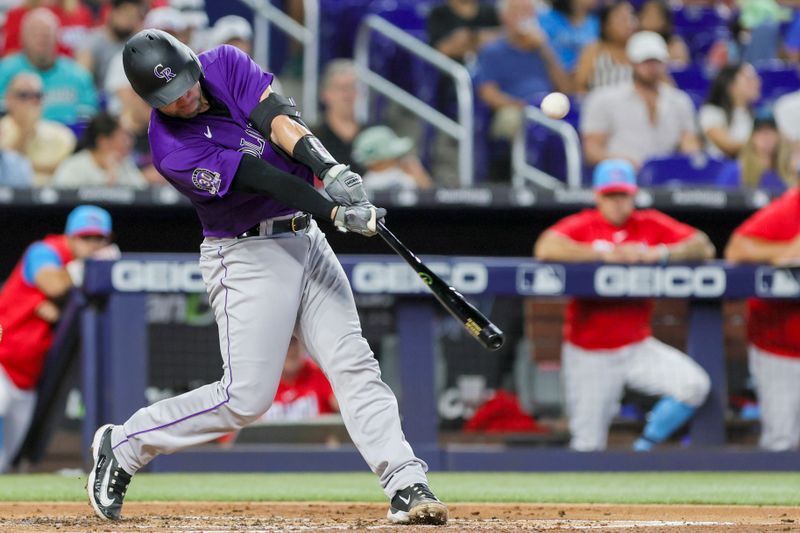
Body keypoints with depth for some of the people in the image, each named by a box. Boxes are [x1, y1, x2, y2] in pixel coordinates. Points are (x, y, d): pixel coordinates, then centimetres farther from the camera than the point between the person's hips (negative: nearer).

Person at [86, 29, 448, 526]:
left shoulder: (227, 64, -2)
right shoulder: (174, 150, -18)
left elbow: (278, 119, -16)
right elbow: (262, 179, -25)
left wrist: (330, 168, -33)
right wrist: (338, 212, -31)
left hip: (306, 239, 6)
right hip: (247, 257, -6)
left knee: (354, 365, -5)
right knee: (246, 398, -7)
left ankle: (407, 488, -9)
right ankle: (123, 445, 9)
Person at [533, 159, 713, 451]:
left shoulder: (652, 225, 4)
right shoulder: (581, 225, -3)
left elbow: (703, 247, -5)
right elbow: (545, 248, -23)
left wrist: (661, 253, -22)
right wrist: (605, 254, -25)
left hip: (638, 347, 2)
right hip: (589, 354, -2)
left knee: (694, 384, -19)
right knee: (588, 447, -3)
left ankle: (644, 448, -1)